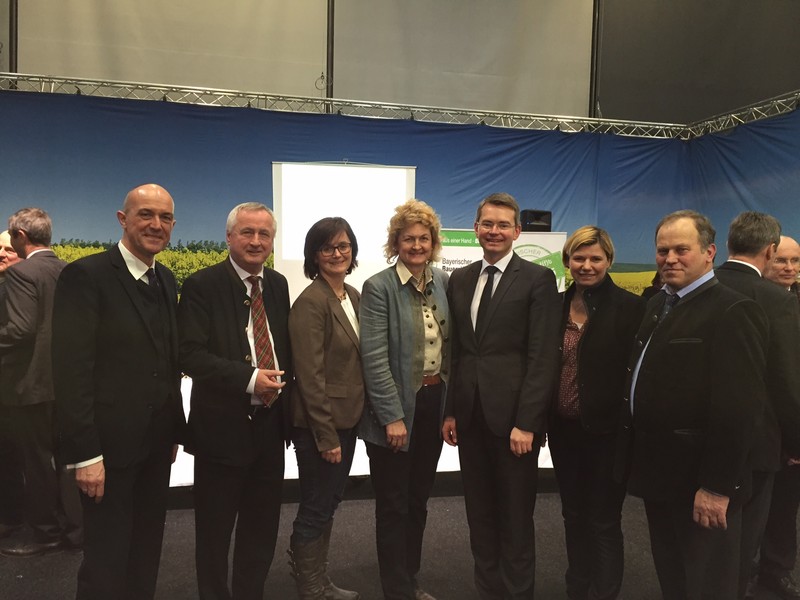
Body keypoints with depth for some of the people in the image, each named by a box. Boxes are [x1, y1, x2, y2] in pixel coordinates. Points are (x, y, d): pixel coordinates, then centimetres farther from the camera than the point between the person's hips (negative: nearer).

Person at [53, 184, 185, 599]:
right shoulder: (85, 276, -14)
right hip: (109, 444, -7)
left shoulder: (166, 280, 10)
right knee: (107, 558, 7)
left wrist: (174, 431, 13)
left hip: (156, 443, 7)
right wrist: (85, 453, -20)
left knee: (147, 548, 19)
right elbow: (71, 372, -18)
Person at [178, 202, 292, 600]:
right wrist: (249, 378, -27)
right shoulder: (202, 285, -10)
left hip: (270, 424, 5)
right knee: (215, 529, 11)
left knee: (262, 526, 17)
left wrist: (281, 382, 0)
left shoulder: (278, 285, 8)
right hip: (223, 427, -5)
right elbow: (190, 355, -18)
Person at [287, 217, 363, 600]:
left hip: (347, 420, 8)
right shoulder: (310, 302, -17)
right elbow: (309, 376, -20)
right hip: (320, 426, -8)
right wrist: (326, 436, -18)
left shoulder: (354, 296, 8)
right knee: (315, 509, 6)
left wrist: (344, 428, 11)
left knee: (329, 505, 18)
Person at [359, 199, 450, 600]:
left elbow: (449, 344, 10)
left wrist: (450, 402, 6)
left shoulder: (442, 281, 5)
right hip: (397, 408, -6)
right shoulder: (378, 287, -13)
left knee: (419, 499, 19)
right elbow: (374, 358, -17)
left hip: (435, 403, 6)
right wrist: (392, 416, -19)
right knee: (393, 505, 7)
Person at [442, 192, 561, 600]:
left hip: (512, 415, -5)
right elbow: (455, 350, 12)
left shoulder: (538, 279, -5)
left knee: (515, 518, 8)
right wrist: (450, 410, 8)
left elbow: (543, 357, -10)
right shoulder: (460, 279, 11)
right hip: (470, 413, 5)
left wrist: (526, 422, -15)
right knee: (479, 515, 15)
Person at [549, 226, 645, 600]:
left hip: (607, 431, -5)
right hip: (564, 429, 5)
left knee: (603, 521, 7)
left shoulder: (630, 307, -10)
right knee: (573, 516, 19)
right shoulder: (557, 305, 5)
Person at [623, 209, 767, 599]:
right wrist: (639, 458, 12)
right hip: (659, 472, 8)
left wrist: (717, 486, -22)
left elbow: (738, 407, -23)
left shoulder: (732, 311, -17)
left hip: (700, 483, -8)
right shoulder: (657, 306, 11)